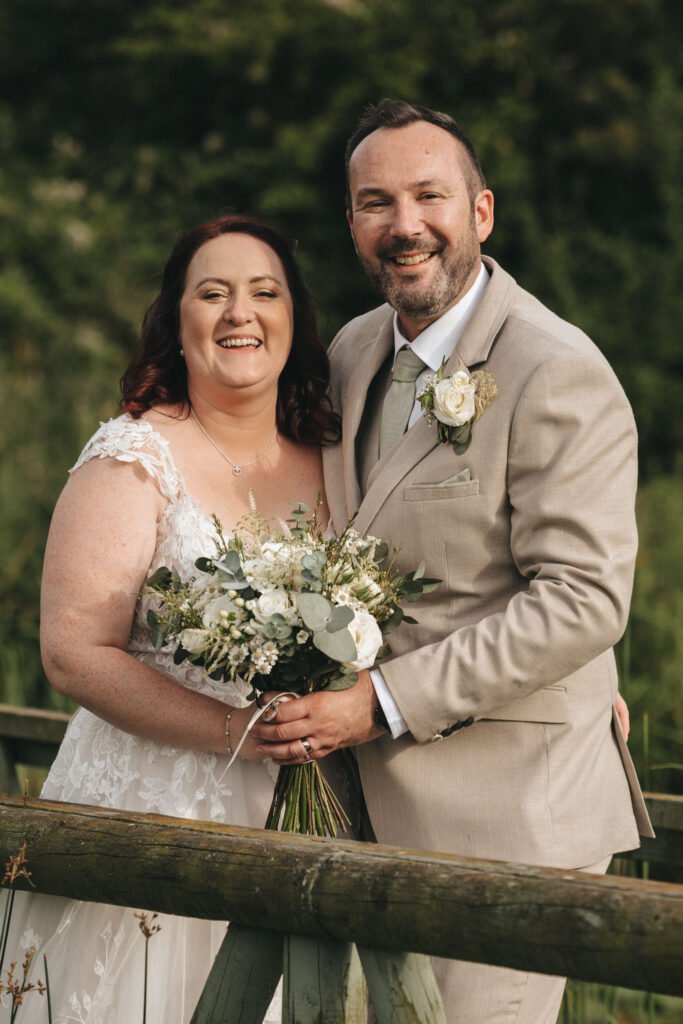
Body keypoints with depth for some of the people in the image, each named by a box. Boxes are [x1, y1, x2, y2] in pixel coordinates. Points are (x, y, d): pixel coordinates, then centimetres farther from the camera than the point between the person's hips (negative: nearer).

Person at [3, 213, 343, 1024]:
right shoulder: (133, 459, -6)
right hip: (149, 813, -4)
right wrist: (240, 731, -20)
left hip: (291, 828, 4)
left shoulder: (328, 463, 9)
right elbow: (74, 654, -13)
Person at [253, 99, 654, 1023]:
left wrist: (384, 703, -21)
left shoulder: (559, 375, -14)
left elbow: (584, 600, -20)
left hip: (508, 816, -7)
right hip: (376, 802, 7)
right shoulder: (353, 352, 11)